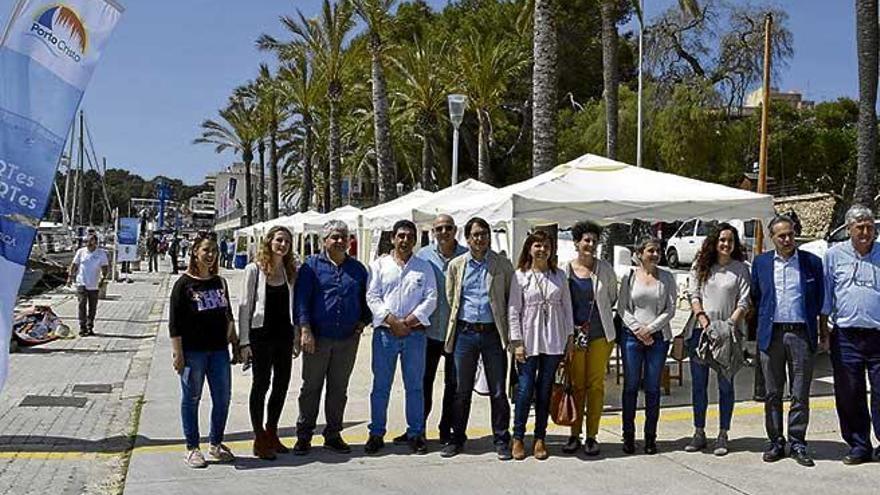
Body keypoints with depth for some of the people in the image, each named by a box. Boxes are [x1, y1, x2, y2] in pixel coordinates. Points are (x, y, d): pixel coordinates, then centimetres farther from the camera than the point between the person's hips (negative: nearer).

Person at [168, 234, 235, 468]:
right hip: (192, 350, -5)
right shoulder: (184, 283, -5)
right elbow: (174, 322, -8)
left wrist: (230, 339, 12)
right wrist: (178, 353, -12)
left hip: (219, 350, 5)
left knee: (223, 398, 7)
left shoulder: (220, 282, 11)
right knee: (191, 398, 4)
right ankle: (192, 448, 15)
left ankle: (216, 444, 23)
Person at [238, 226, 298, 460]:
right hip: (261, 334, -5)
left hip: (284, 335, 5)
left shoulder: (290, 271, 8)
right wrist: (244, 341, -11)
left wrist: (296, 338, 10)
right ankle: (260, 440, 12)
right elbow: (245, 305, -7)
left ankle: (271, 434, 25)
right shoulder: (254, 269, -7)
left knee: (282, 384, 9)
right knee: (261, 384, 2)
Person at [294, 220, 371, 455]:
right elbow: (301, 299, -4)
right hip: (317, 338, -3)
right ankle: (304, 436, 13)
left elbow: (365, 299, 19)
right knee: (311, 387, 4)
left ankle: (333, 435, 21)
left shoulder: (357, 269, 12)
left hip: (348, 339, 3)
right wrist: (305, 330, -12)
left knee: (339, 389, 10)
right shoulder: (311, 265, 1)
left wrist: (363, 322, 3)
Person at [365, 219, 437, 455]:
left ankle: (416, 434, 15)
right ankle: (376, 433, 12)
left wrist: (409, 320, -11)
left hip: (415, 332, 1)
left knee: (414, 385, 6)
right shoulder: (379, 265, 8)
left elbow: (431, 298, 2)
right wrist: (391, 320, -13)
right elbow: (372, 296, 0)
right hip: (385, 332, 0)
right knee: (380, 385, 3)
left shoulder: (424, 267, 10)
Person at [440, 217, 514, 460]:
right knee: (461, 391, 8)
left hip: (493, 333, -1)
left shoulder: (503, 264, 3)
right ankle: (457, 438, 19)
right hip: (465, 332, 1)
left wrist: (504, 324, 4)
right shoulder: (456, 265, 7)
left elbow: (511, 298, 7)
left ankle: (501, 440, 13)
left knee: (498, 391, 3)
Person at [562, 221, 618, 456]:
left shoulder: (605, 269, 1)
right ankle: (574, 434, 15)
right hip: (574, 334, 0)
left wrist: (598, 318, 8)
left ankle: (591, 436, 12)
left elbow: (613, 298, 13)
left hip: (600, 334, 0)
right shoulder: (565, 270, -1)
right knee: (576, 384, 4)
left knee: (596, 384, 3)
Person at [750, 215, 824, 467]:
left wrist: (813, 324, 10)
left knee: (800, 394, 2)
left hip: (801, 334, -1)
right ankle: (776, 442, 16)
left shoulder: (812, 262, 4)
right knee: (772, 394, 6)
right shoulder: (760, 262, 7)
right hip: (771, 334, 1)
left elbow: (820, 298, 12)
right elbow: (755, 296, 17)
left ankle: (797, 443, 11)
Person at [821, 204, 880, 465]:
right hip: (845, 336, 1)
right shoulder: (835, 255, 6)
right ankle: (859, 446, 16)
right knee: (849, 394, 5)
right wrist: (824, 330, 6)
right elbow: (826, 297, 9)